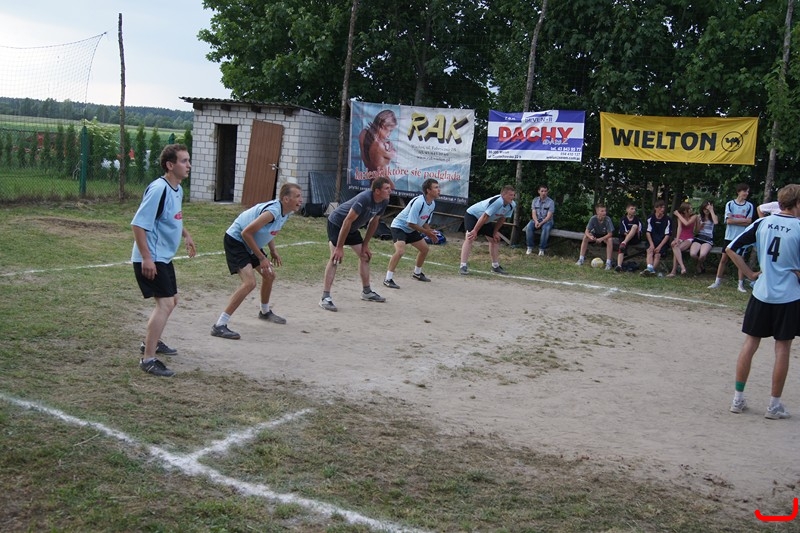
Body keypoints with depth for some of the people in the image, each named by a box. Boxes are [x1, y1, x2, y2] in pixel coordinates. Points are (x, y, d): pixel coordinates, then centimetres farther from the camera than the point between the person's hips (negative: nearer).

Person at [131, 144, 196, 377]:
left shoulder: (177, 189, 8)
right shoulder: (158, 189, -21)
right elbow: (138, 224, -24)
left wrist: (186, 235, 25)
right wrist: (146, 258, -26)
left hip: (164, 258, 10)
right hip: (150, 260, -10)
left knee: (171, 301, 21)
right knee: (165, 303, -15)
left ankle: (152, 342, 41)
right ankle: (148, 359, -10)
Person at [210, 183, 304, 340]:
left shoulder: (286, 212, 0)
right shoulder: (272, 211, -29)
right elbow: (246, 233, -28)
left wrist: (273, 251, 8)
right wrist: (261, 258, -21)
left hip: (249, 243, 10)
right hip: (235, 240, -10)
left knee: (269, 275, 20)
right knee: (249, 282, -23)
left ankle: (265, 312, 47)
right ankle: (219, 326, -22)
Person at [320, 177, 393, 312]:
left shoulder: (384, 202, -10)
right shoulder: (364, 199, -34)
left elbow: (373, 223, 4)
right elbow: (347, 221, -33)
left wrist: (365, 245, 6)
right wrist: (339, 248, -31)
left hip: (352, 228, 9)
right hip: (336, 223, -9)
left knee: (365, 256, 12)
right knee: (336, 257, -21)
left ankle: (366, 292, 28)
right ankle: (325, 298, -22)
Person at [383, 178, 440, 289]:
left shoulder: (432, 204, -1)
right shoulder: (418, 202, -30)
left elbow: (425, 222, 12)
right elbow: (411, 223, -29)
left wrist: (431, 233, -4)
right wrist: (426, 232, -20)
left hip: (411, 230, 10)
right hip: (399, 226, -10)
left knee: (424, 248, 15)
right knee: (400, 251, -28)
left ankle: (417, 273, 37)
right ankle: (388, 279, -21)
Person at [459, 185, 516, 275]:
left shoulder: (512, 205, -11)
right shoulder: (497, 201, -37)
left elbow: (502, 219, 3)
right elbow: (484, 217, -34)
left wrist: (495, 232, 4)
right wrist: (475, 231, -30)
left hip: (486, 221, 9)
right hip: (472, 215, -9)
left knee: (495, 239, 12)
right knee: (470, 238, -24)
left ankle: (495, 266, 26)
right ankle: (463, 266, -28)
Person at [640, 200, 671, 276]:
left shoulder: (667, 220, -1)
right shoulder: (650, 218, 3)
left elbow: (667, 235, -4)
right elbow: (648, 232, 1)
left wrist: (660, 246, -12)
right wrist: (651, 244, -11)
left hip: (662, 242, 0)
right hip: (652, 241, 0)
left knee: (658, 254, -23)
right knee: (650, 251, -26)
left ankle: (652, 269, -34)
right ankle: (650, 268, -45)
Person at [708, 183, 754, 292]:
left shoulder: (749, 206, 2)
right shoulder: (730, 204, 0)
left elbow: (748, 222, -6)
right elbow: (729, 220, -10)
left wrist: (735, 220, -12)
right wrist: (743, 220, -8)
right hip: (729, 236, 0)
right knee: (724, 259, 3)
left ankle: (741, 284, 9)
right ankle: (717, 282, 10)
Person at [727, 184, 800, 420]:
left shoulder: (762, 223, 0)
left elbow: (730, 248, 0)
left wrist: (750, 273, 6)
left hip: (761, 293, 3)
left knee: (750, 343, 11)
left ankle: (738, 398, 14)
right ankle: (775, 405, 13)